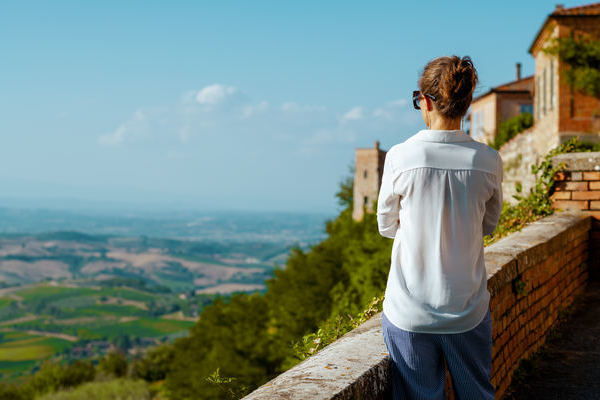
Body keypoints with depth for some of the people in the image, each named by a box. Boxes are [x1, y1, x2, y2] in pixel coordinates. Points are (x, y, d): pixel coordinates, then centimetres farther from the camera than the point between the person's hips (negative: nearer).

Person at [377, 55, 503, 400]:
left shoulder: (400, 157, -12)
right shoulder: (489, 161, -8)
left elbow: (386, 226, 1)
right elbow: (488, 226, 8)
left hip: (409, 312, -1)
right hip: (468, 310, 2)